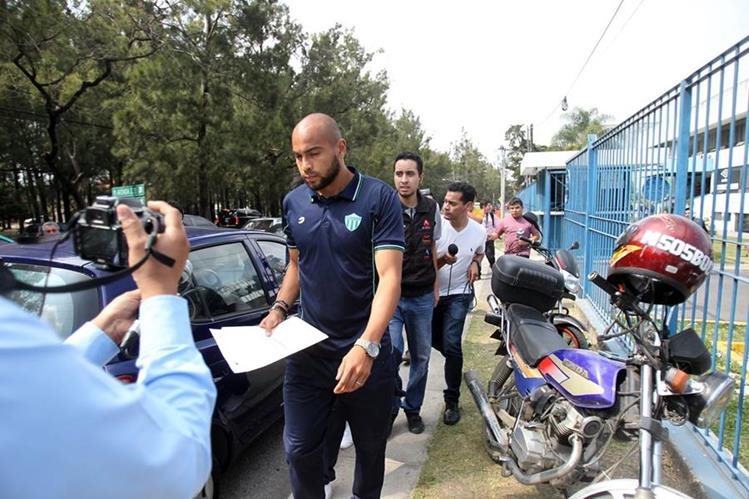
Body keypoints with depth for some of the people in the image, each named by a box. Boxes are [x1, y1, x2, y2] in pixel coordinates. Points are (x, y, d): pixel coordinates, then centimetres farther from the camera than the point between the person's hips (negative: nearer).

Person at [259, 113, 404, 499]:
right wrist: (279, 308, -1)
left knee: (370, 446, 18)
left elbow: (389, 277, -19)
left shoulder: (379, 198, -12)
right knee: (300, 450, 10)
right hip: (307, 351, 3)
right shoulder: (293, 203, 3)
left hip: (365, 353, -2)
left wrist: (366, 346, -31)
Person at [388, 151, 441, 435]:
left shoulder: (431, 209, 3)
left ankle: (413, 408, 35)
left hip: (422, 297, 4)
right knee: (391, 351, -18)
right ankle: (390, 405, 10)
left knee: (421, 356, 14)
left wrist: (435, 285, 15)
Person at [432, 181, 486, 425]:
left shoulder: (479, 231, -6)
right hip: (432, 291, 1)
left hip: (458, 293, -1)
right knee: (433, 340, 14)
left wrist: (475, 263, -5)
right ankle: (455, 361, 49)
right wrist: (443, 260, -31)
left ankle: (452, 401, 1)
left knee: (451, 344, -14)